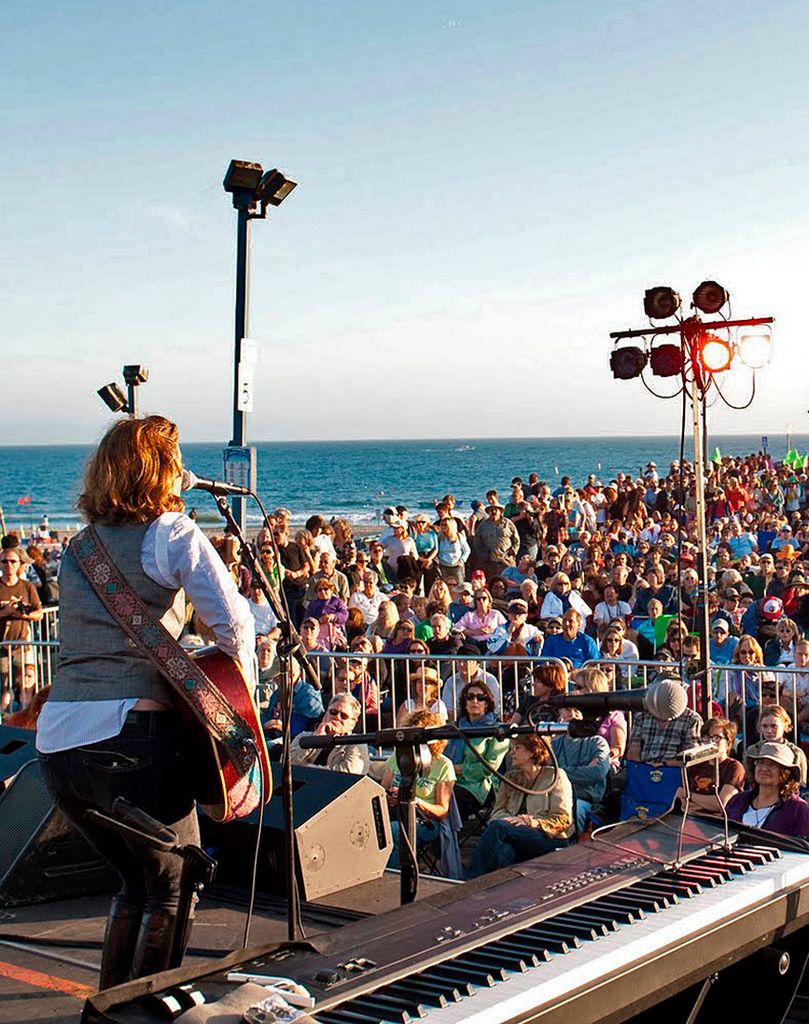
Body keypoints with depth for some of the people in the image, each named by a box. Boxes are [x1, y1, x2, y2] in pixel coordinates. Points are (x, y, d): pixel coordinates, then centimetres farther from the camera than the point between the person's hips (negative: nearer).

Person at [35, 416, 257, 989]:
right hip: (129, 737, -6)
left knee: (137, 879, 24)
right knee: (173, 886, 13)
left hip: (55, 743, 7)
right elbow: (233, 619, -11)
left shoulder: (79, 546, 17)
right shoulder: (172, 531, -2)